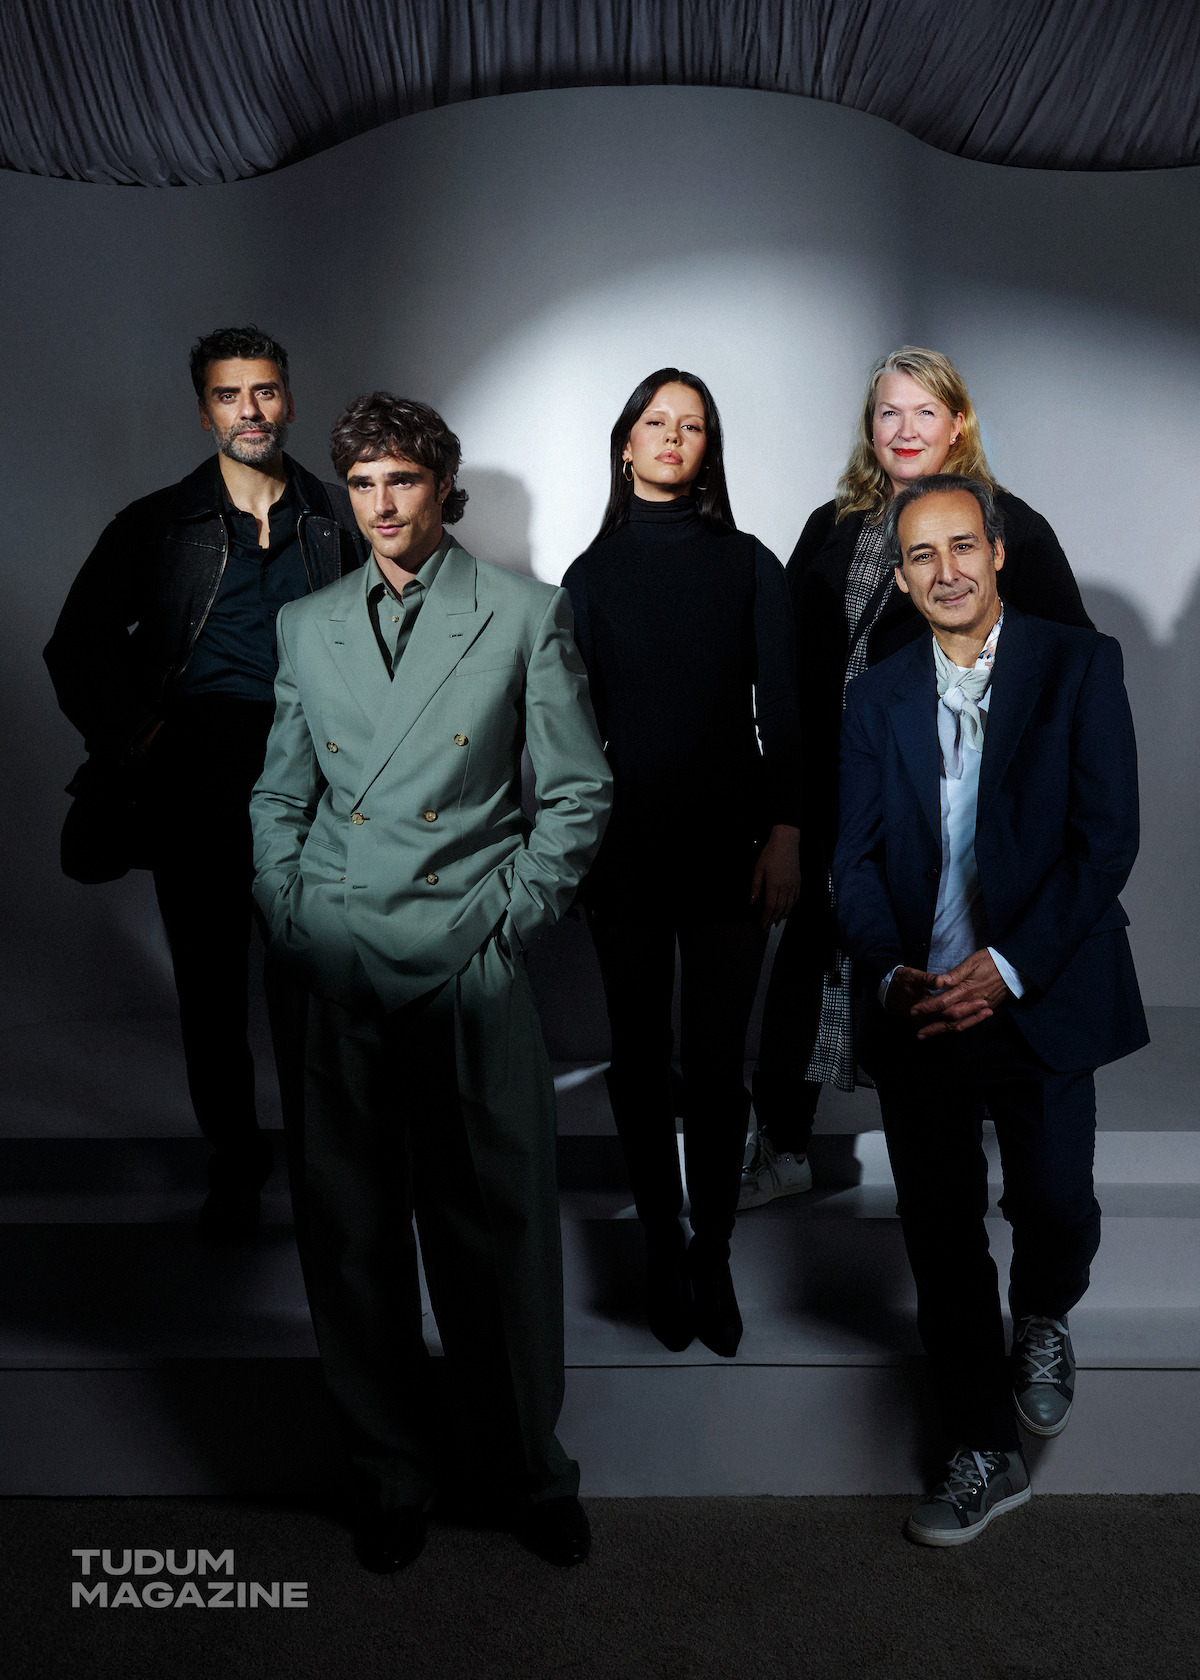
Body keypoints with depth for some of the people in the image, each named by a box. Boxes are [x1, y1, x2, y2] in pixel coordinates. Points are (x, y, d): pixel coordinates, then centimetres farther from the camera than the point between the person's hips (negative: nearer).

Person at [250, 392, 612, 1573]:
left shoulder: (525, 617, 5)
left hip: (467, 968, -3)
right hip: (333, 976, 3)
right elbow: (279, 797, 18)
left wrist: (508, 914, -4)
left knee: (496, 1229, 4)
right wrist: (290, 923, 5)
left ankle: (525, 1465, 26)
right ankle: (394, 1468, 29)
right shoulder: (306, 627, 15)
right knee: (350, 1230, 9)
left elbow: (578, 792, 4)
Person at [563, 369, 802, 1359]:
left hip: (728, 847, -1)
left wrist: (785, 831, -5)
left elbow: (782, 709, 3)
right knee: (641, 1055, 8)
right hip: (624, 849, 1)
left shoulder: (748, 566, 5)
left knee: (716, 1059, 2)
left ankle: (713, 1257, 17)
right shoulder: (593, 572, 8)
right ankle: (663, 1250, 22)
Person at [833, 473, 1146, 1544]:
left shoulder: (1077, 666, -1)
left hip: (1042, 1004, -2)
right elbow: (857, 858, 6)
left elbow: (1107, 836, -8)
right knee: (942, 1241, 8)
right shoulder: (877, 698, 8)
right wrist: (890, 973, -11)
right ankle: (985, 1456, 27)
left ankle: (1042, 1321, 40)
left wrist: (1008, 967, -17)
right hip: (918, 1014, 2)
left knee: (1054, 1206, 1)